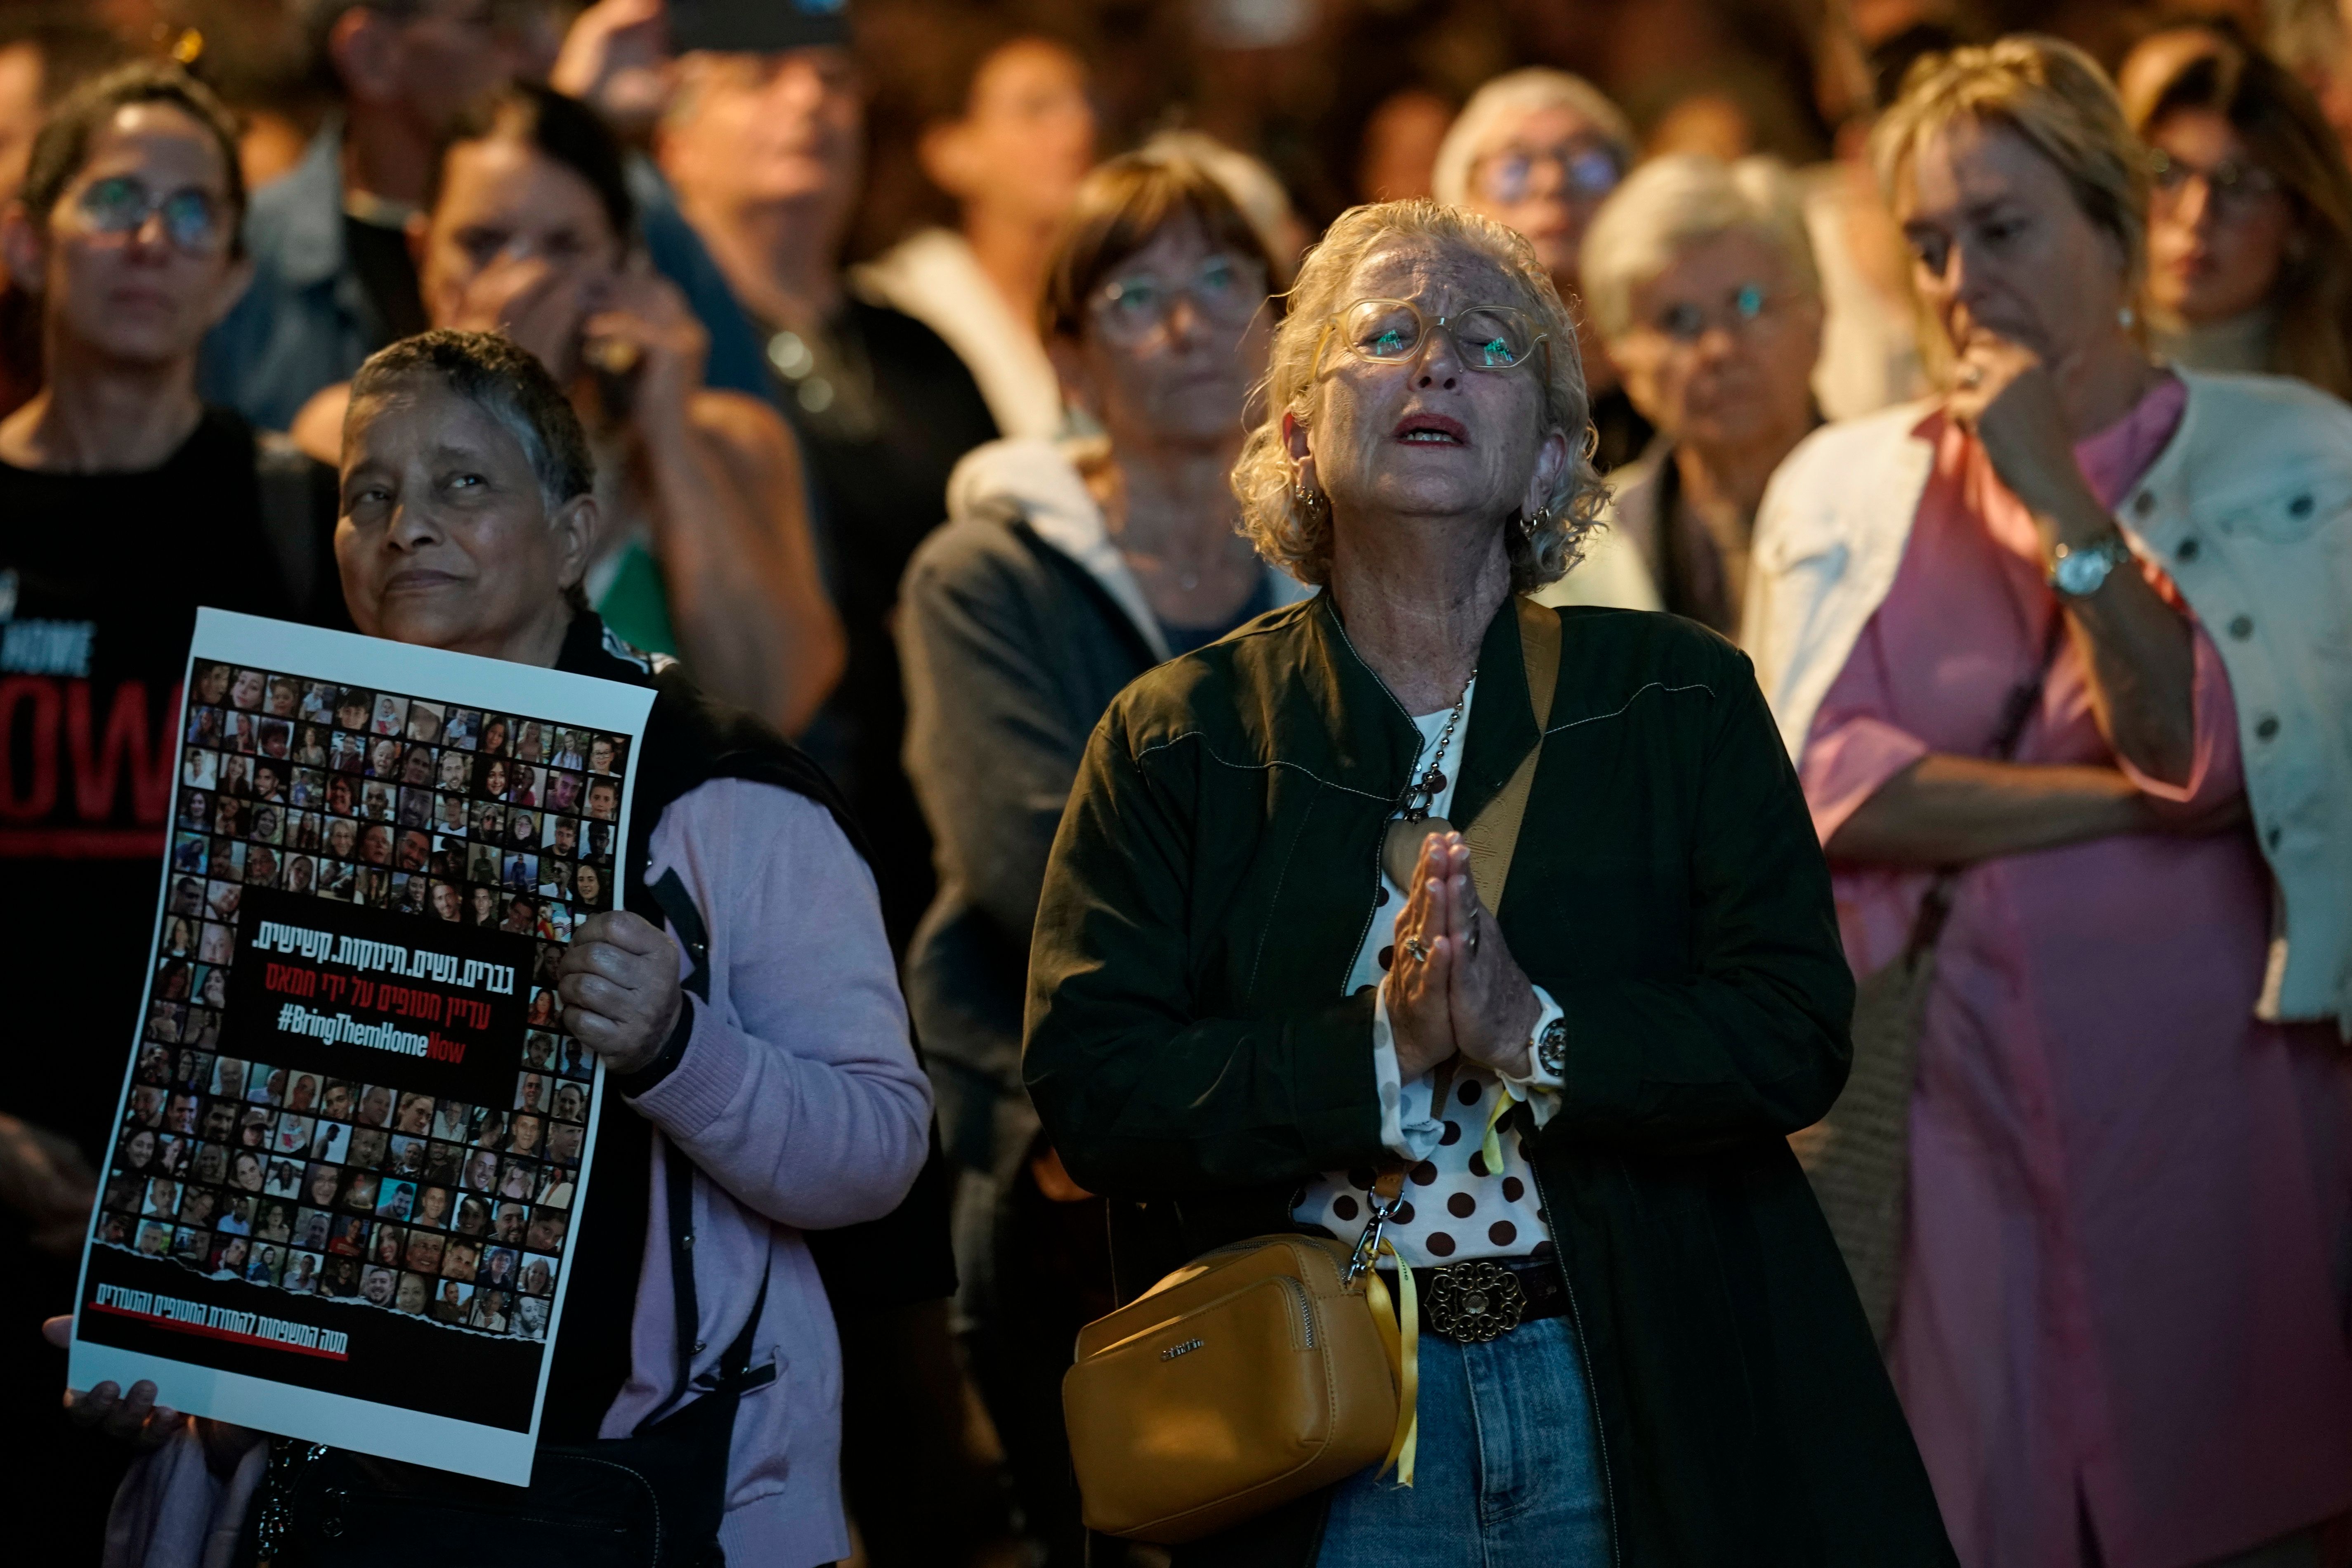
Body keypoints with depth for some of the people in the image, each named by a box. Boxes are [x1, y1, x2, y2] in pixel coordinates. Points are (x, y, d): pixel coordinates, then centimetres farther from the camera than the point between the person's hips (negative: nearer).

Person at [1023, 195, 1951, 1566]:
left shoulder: (1684, 700, 5)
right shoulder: (1176, 738, 3)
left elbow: (1798, 1036, -5)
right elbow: (1093, 1090, -7)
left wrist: (1533, 1037, -19)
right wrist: (1380, 1051, -18)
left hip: (1639, 1391, 1)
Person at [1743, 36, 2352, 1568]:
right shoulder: (1841, 491, 7)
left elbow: (2209, 748, -10)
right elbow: (1824, 788, -6)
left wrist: (2057, 499, -13)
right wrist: (2140, 799, -11)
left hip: (2213, 1092, -1)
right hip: (1959, 1109, 1)